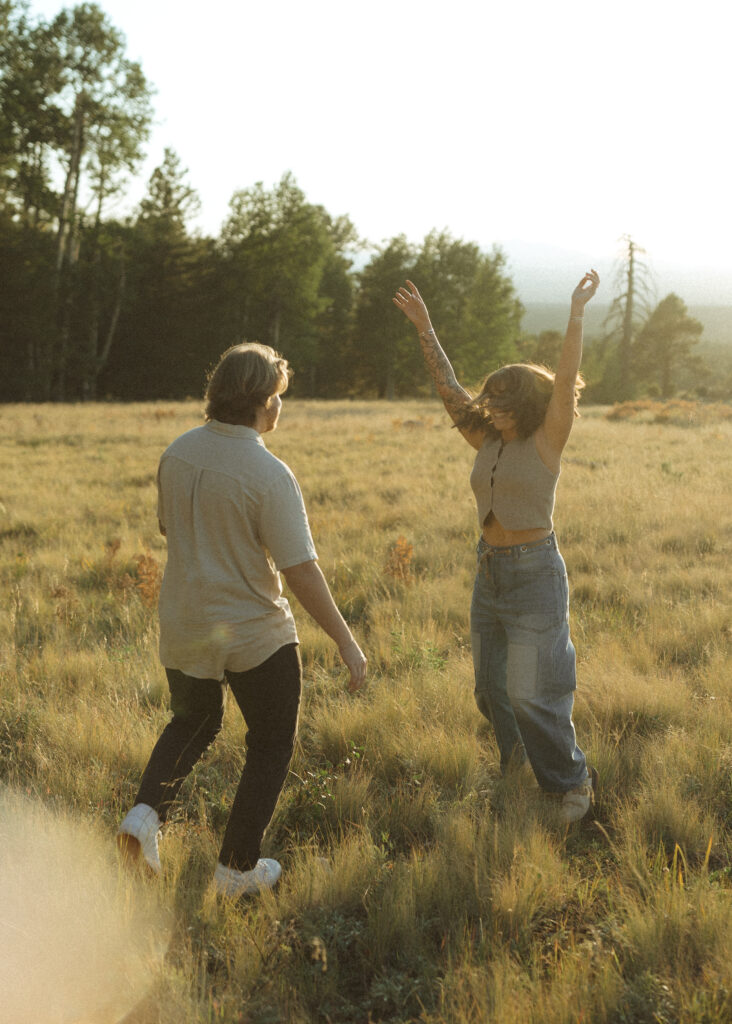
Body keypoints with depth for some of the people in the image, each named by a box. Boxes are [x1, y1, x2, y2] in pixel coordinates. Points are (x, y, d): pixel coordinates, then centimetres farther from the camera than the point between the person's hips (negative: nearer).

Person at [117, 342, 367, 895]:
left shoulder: (178, 452, -3)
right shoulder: (269, 475, -22)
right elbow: (302, 572, -22)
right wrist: (346, 641, -13)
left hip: (183, 626, 6)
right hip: (255, 633, -5)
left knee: (193, 723, 29)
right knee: (271, 745, 15)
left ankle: (147, 812, 8)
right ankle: (238, 868, 21)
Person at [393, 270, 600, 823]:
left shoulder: (547, 442, -10)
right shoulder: (488, 441, 5)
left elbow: (565, 381, -22)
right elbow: (448, 387, 8)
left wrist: (577, 313, -28)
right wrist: (424, 327, 7)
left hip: (535, 574, -7)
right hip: (490, 573, 7)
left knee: (530, 692, -6)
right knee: (492, 685, 14)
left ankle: (573, 781, 12)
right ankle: (517, 758, 37)